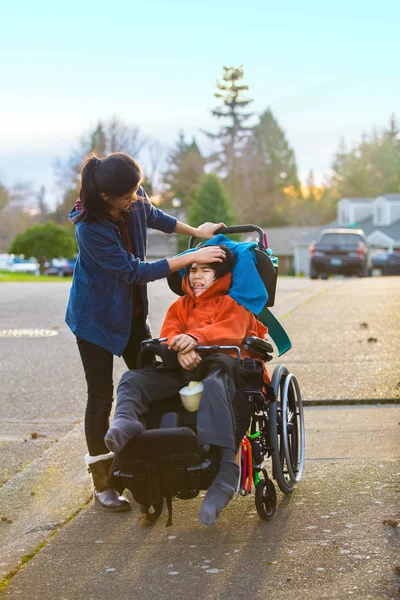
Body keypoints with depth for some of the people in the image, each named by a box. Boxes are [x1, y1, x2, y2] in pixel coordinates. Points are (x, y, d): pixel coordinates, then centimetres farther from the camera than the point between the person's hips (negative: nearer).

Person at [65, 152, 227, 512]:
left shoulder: (135, 200, -12)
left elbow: (153, 216, 14)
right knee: (101, 398, 0)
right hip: (96, 317, -6)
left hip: (132, 312, 6)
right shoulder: (90, 228, -31)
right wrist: (192, 258, -27)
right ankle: (103, 485, 10)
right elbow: (135, 271, -28)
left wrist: (195, 232, 13)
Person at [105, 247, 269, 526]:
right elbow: (169, 332, 8)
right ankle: (125, 421, -46)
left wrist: (196, 337, -26)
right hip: (184, 369, 6)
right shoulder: (180, 306, 27)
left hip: (222, 366, -6)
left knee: (213, 386, -41)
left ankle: (227, 469, -51)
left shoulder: (232, 304, 13)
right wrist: (180, 347, -17)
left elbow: (230, 330, -8)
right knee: (132, 379, -14)